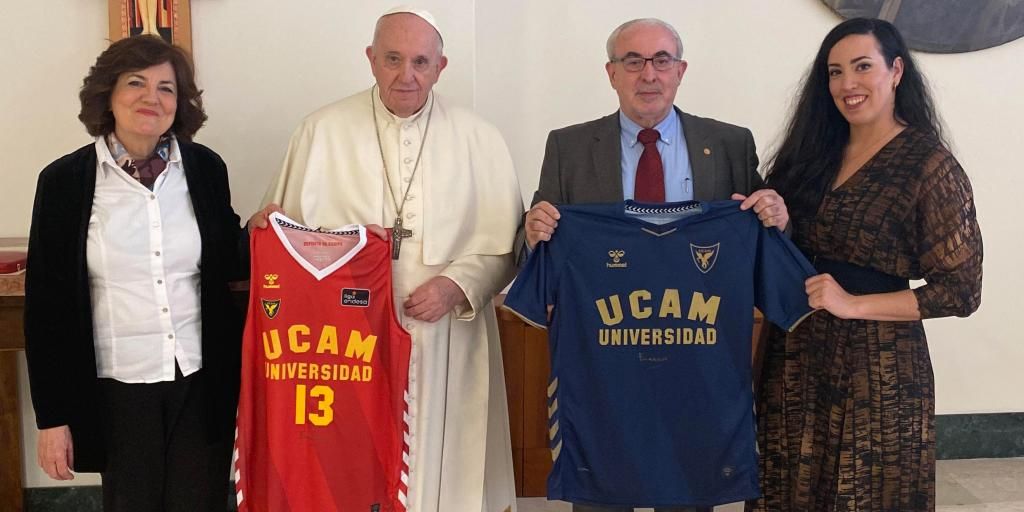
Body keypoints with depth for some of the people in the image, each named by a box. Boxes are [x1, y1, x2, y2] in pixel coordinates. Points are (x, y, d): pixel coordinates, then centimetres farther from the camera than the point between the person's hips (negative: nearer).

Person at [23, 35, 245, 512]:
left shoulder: (206, 168, -1)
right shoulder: (65, 180, -5)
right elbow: (46, 306, -2)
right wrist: (52, 416, -3)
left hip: (203, 382, 2)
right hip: (117, 388, -1)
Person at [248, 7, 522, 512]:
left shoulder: (479, 140, 2)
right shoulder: (322, 130, 3)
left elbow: (505, 247, 2)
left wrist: (458, 285, -13)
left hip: (445, 346, 0)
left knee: (441, 470, 6)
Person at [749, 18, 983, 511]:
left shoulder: (931, 165, -10)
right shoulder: (814, 151, 7)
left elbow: (962, 290, -12)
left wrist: (852, 304, -17)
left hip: (877, 363, -5)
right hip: (796, 356, 5)